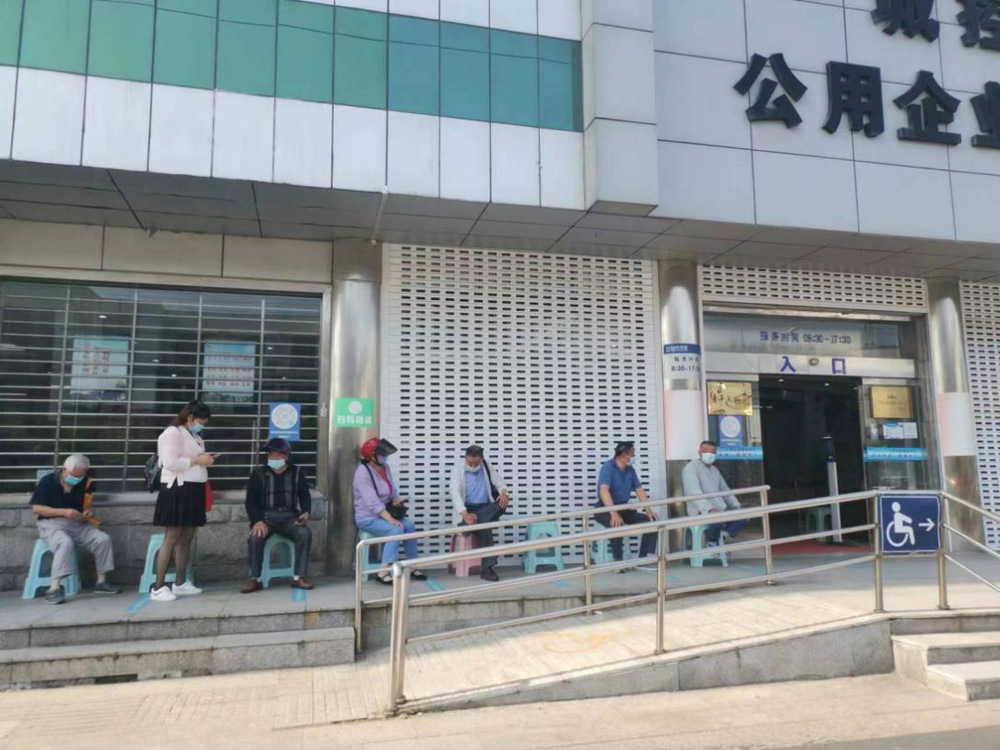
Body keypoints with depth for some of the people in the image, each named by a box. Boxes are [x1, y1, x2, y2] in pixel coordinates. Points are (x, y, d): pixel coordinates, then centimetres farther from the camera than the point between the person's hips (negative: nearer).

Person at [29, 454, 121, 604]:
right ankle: (54, 589, -33)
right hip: (52, 524, -4)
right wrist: (64, 512, -21)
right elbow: (35, 508, -11)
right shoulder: (48, 481, -9)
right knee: (66, 542, -36)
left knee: (103, 539, -16)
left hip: (77, 524, 4)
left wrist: (88, 513, -7)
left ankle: (101, 582, -3)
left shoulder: (86, 483, 2)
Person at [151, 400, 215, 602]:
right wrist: (197, 460, -15)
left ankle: (180, 583, 16)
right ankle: (158, 587, -5)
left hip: (192, 490, 9)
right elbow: (170, 462, -19)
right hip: (177, 490, -9)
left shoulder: (194, 436, 19)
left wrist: (204, 462, 7)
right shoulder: (173, 433, -9)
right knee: (172, 538, -9)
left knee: (186, 538, 10)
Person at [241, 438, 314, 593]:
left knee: (305, 534, -28)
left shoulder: (297, 473, 9)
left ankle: (298, 578, -19)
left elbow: (305, 497, 9)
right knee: (256, 537, -31)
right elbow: (251, 500, 1)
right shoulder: (258, 473, 5)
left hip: (289, 517, 1)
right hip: (266, 517, -1)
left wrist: (306, 512, -13)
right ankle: (255, 580, -15)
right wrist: (257, 520, -16)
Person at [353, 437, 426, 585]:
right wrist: (391, 519, -32)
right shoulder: (363, 473, -21)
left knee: (409, 525, -11)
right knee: (396, 530, -28)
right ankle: (383, 573, -26)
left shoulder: (385, 467, 4)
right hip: (367, 517, -8)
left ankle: (412, 568, -2)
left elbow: (393, 489, 9)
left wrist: (396, 500, -15)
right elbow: (373, 503, -27)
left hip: (384, 513, 8)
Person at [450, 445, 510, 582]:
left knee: (503, 503, -29)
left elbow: (499, 482, 11)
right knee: (485, 527, -34)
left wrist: (504, 493, -17)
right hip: (467, 511, -4)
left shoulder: (486, 468, 11)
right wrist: (465, 514, -32)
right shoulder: (458, 470, -1)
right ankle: (487, 567, -26)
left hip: (485, 508, 4)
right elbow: (455, 493, -14)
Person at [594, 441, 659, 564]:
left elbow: (639, 490, 8)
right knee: (617, 524, -38)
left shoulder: (630, 470, 7)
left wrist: (648, 509, -8)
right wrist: (614, 513, -43)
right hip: (605, 509, -7)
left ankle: (644, 558, -6)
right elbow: (604, 490, -30)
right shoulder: (608, 467, -17)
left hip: (624, 508, 8)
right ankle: (618, 561, -22)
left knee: (652, 521, -7)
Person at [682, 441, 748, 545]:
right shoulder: (691, 468, -7)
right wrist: (709, 509, -32)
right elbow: (694, 493, -20)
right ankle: (712, 544, -8)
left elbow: (725, 491, 24)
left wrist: (737, 507, 9)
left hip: (720, 509, 8)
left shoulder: (715, 470, 20)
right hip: (701, 511, -8)